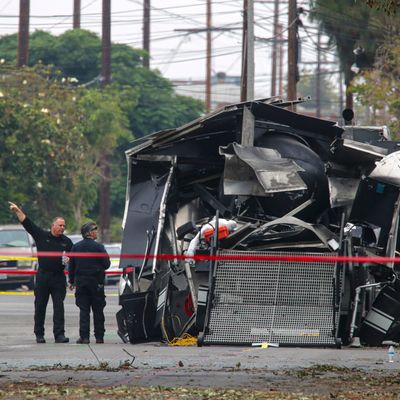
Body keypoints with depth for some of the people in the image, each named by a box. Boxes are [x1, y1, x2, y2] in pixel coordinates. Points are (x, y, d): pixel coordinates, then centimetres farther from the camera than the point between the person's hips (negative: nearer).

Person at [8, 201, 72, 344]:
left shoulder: (66, 242, 8)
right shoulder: (41, 235, 4)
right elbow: (27, 222, 2)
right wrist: (17, 211, -5)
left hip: (58, 278, 0)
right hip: (42, 277, 0)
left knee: (59, 307, -4)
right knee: (40, 306, 4)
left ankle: (59, 334, -6)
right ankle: (39, 334, 13)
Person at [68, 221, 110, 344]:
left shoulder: (76, 247, 3)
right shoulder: (98, 247, -9)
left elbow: (71, 265, 7)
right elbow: (106, 264, -7)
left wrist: (72, 281, 14)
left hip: (81, 282, 2)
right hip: (96, 282, -2)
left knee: (83, 310, 2)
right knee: (98, 311, 5)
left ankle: (84, 336, -6)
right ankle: (99, 337, 7)